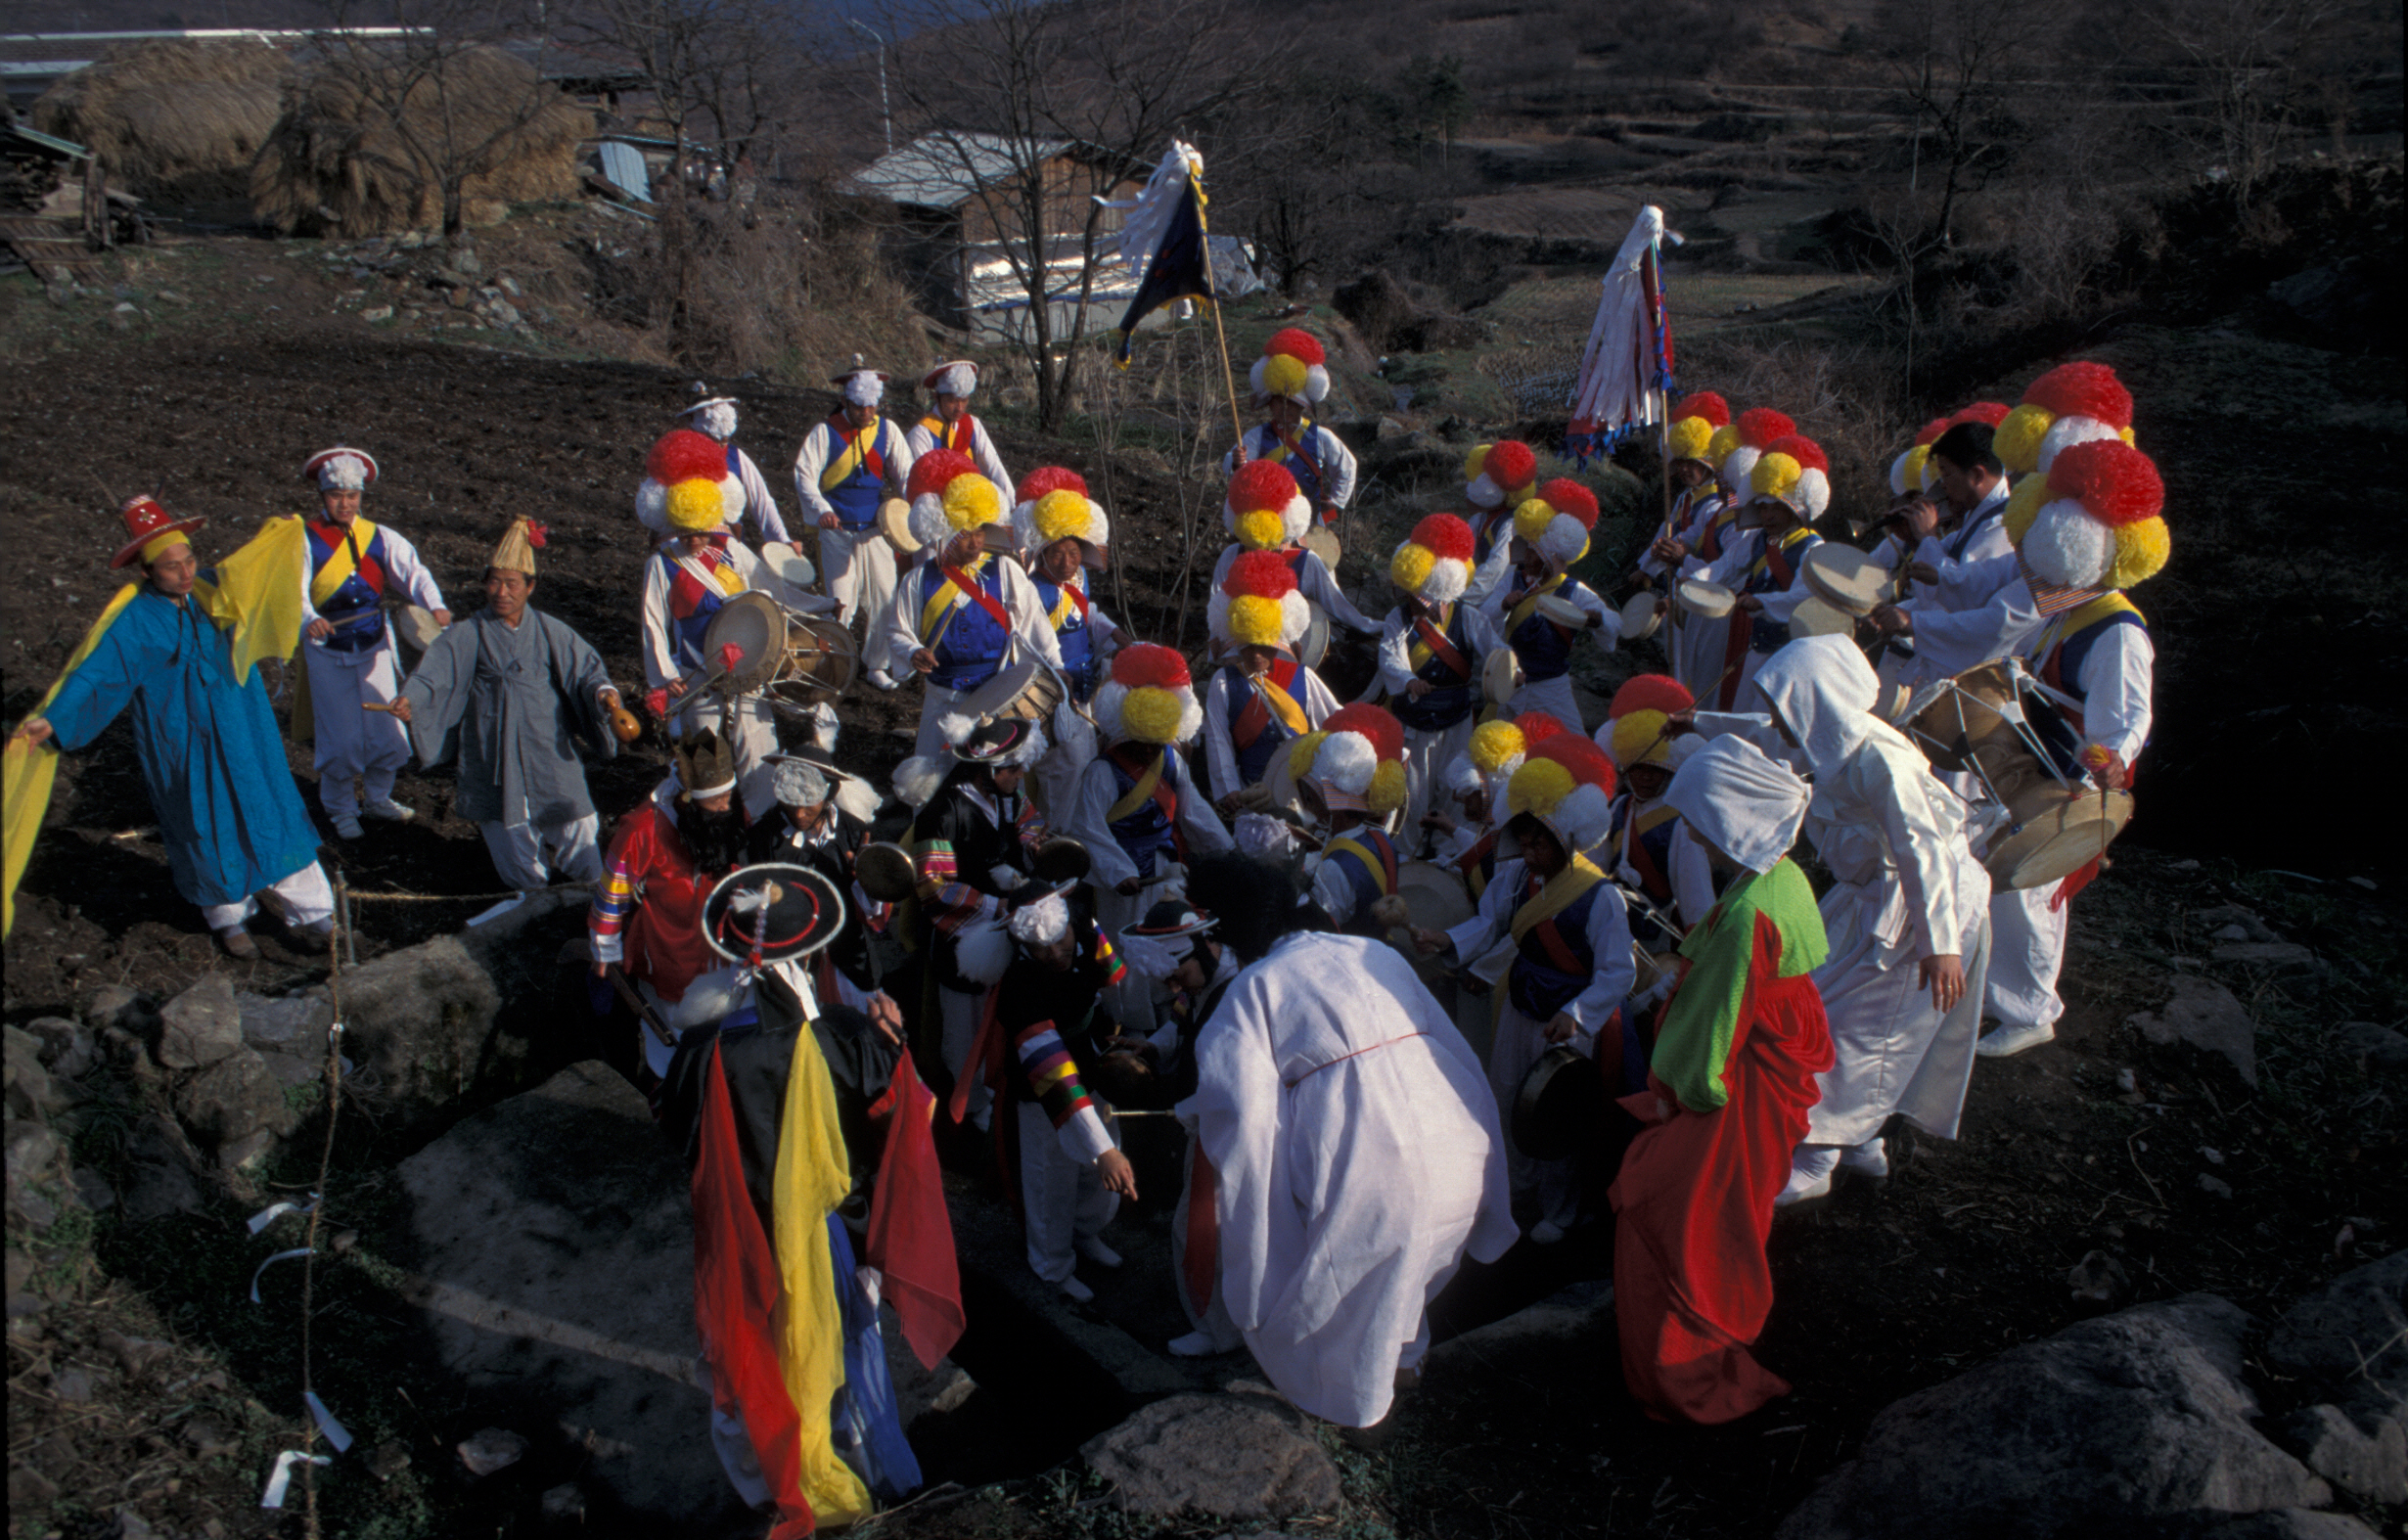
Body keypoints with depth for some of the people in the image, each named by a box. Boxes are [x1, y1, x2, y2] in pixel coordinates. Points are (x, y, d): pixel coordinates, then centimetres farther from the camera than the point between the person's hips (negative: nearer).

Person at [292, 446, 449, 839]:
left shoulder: (379, 537, 0)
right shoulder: (305, 540, -9)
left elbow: (412, 570, -13)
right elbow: (294, 589, -23)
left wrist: (435, 604, -34)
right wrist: (309, 620, -45)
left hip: (374, 647, 3)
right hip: (328, 652, -3)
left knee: (386, 733, 10)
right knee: (342, 740, 1)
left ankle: (376, 799, 33)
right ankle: (342, 811, 22)